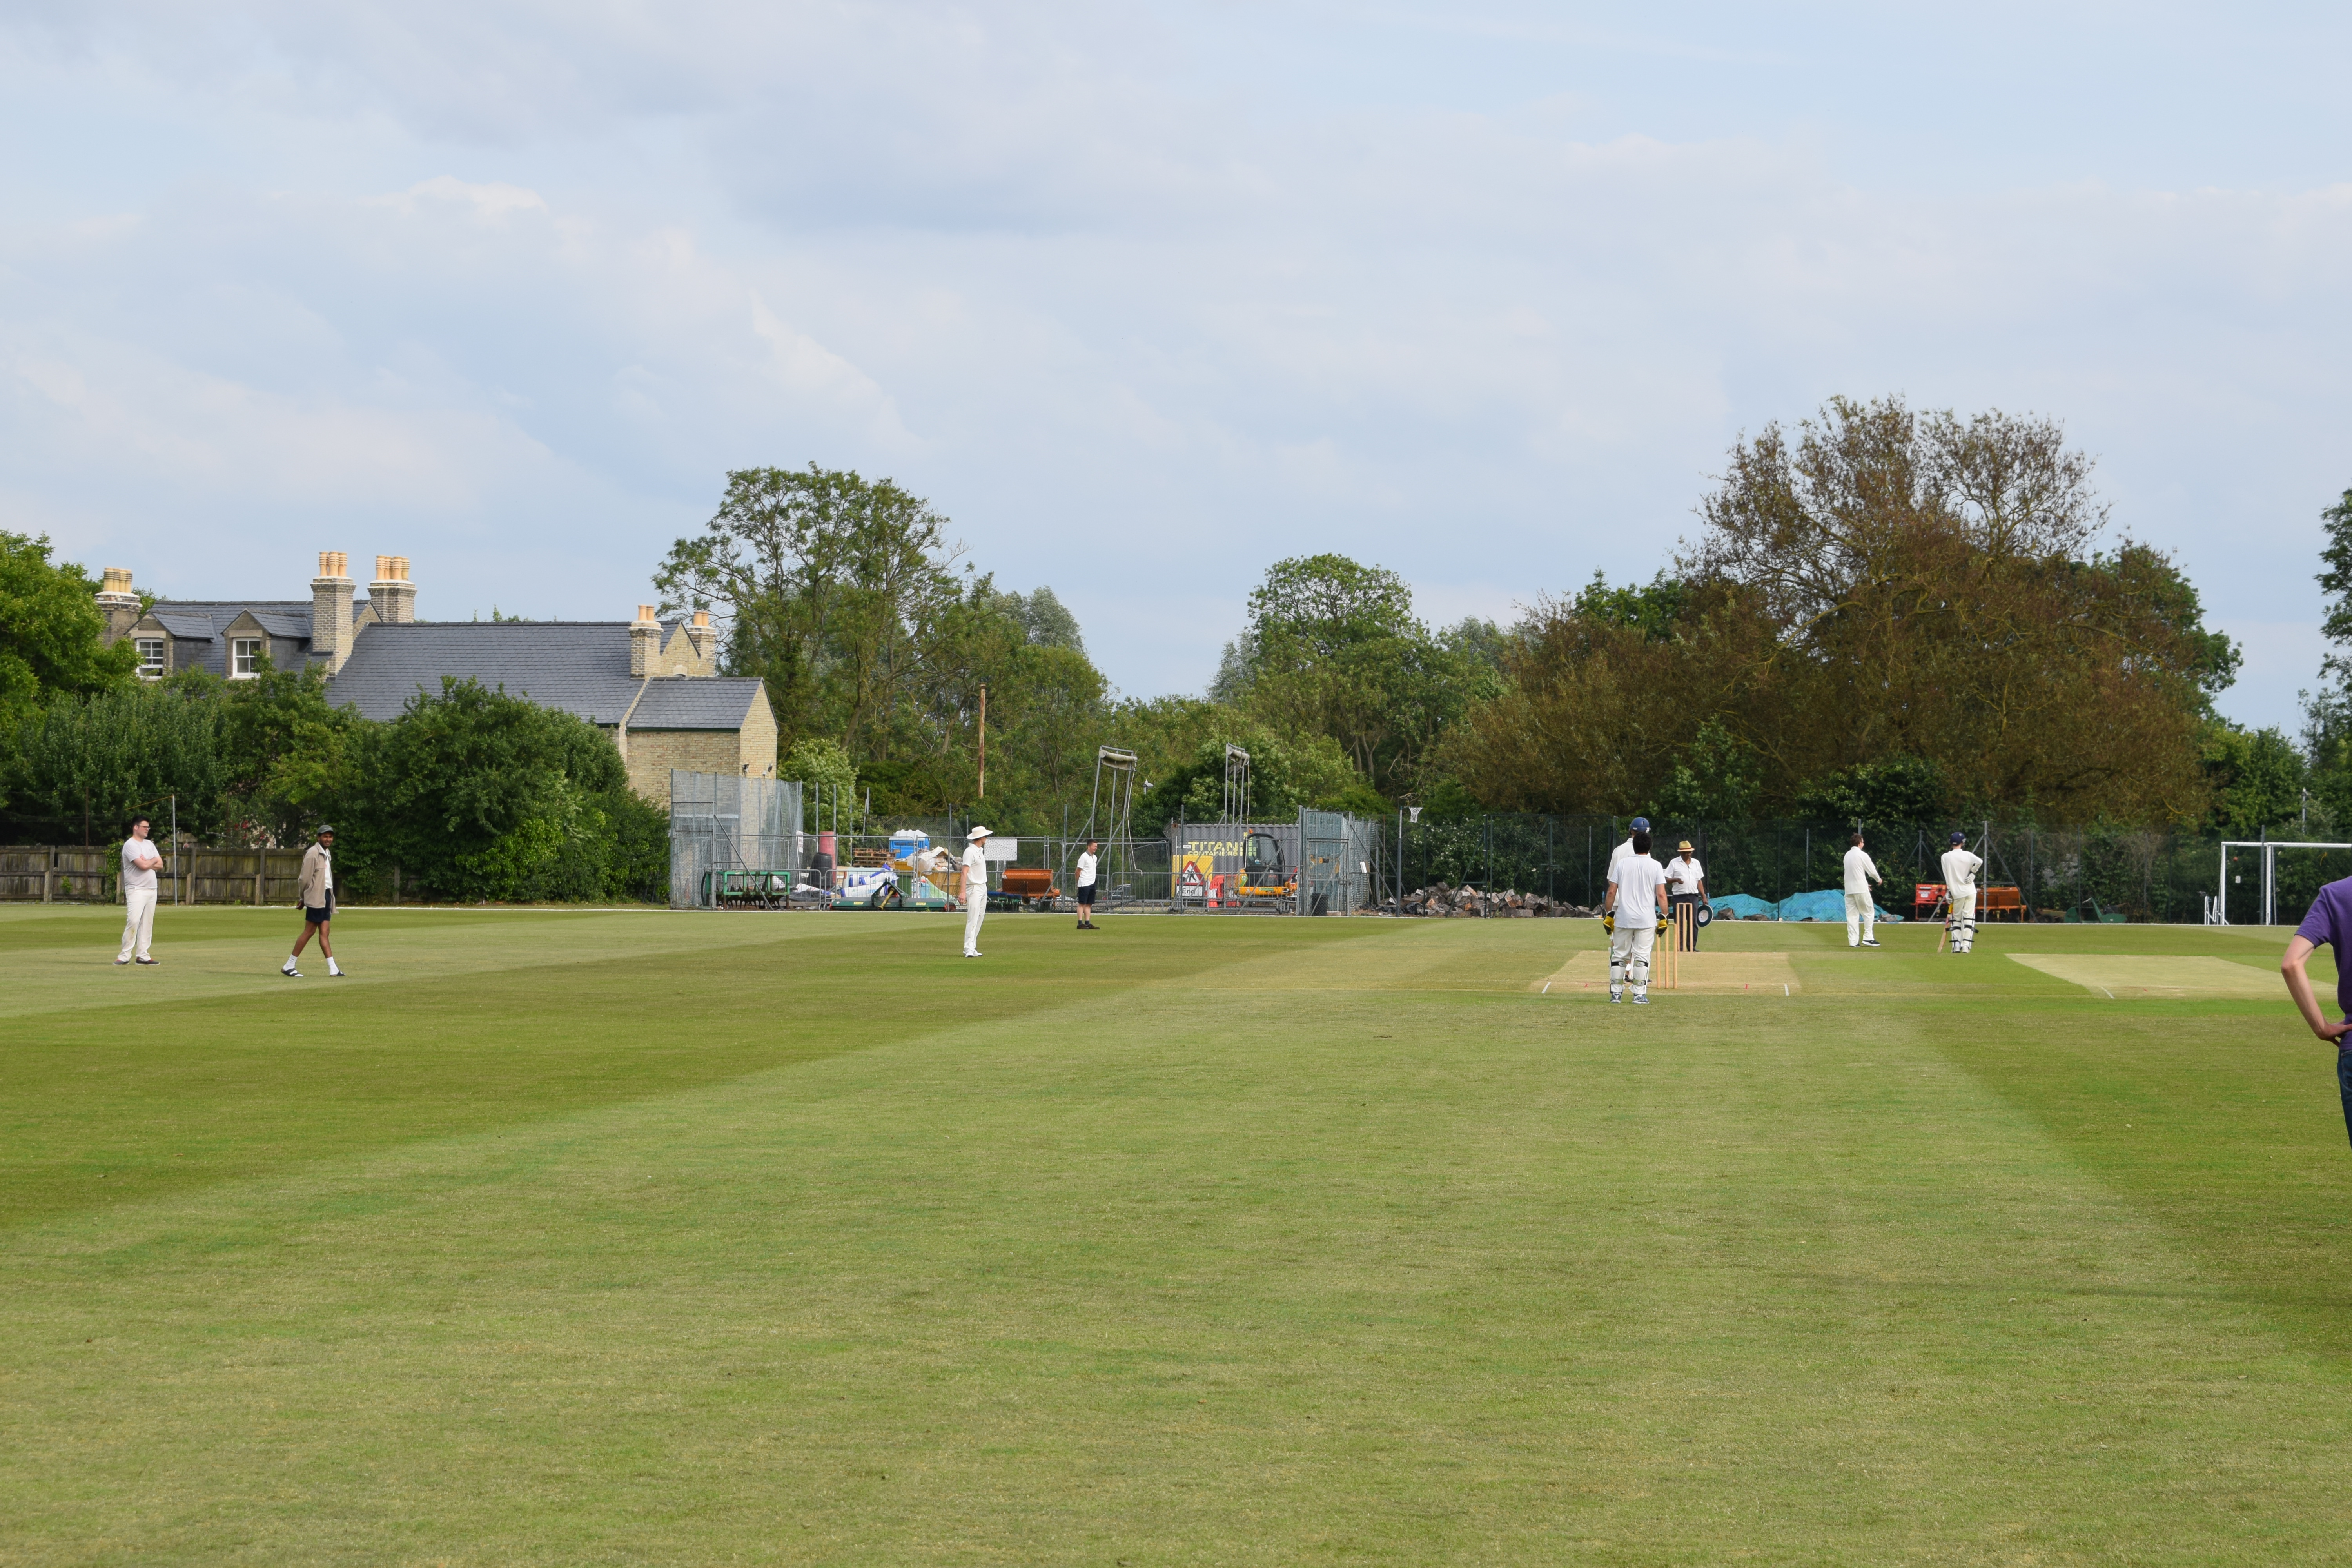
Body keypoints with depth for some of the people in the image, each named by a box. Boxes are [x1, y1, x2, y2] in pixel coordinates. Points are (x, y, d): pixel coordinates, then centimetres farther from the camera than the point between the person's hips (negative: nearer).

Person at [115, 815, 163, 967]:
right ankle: (125, 955, -13)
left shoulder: (150, 845, 16)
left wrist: (147, 863, -10)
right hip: (136, 890, -8)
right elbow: (143, 866, -19)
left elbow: (160, 865, 8)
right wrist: (154, 860, 0)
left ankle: (143, 955, 9)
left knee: (148, 923, 6)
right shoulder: (130, 845, -10)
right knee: (133, 921, -15)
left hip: (151, 890, 8)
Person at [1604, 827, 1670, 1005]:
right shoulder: (1655, 866, -2)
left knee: (1619, 955, 9)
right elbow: (1661, 894, -8)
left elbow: (1611, 892, 0)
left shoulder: (1622, 864, 2)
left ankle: (1616, 993, 9)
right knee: (1642, 956, 1)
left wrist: (1609, 913, 8)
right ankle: (1639, 995, -1)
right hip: (1646, 919, -1)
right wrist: (1664, 916, -1)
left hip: (1623, 918, 1)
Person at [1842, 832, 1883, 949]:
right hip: (1861, 889, -6)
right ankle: (1868, 938, -3)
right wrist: (1879, 879, 18)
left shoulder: (1847, 855, 12)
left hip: (1849, 889, 6)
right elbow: (1872, 870, -3)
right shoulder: (1863, 855, -8)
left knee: (1852, 915, 4)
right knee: (1869, 912, 4)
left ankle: (1853, 941, -1)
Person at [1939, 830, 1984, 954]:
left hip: (1957, 893, 1)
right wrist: (1973, 873, -6)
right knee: (1968, 918, 2)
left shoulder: (1945, 857, -2)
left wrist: (1949, 892, 2)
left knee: (1956, 919, 11)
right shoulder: (1968, 855, -5)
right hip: (1970, 891, -1)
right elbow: (1980, 861, -20)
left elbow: (1947, 877, -1)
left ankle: (1956, 945, 2)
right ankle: (1966, 945, -7)